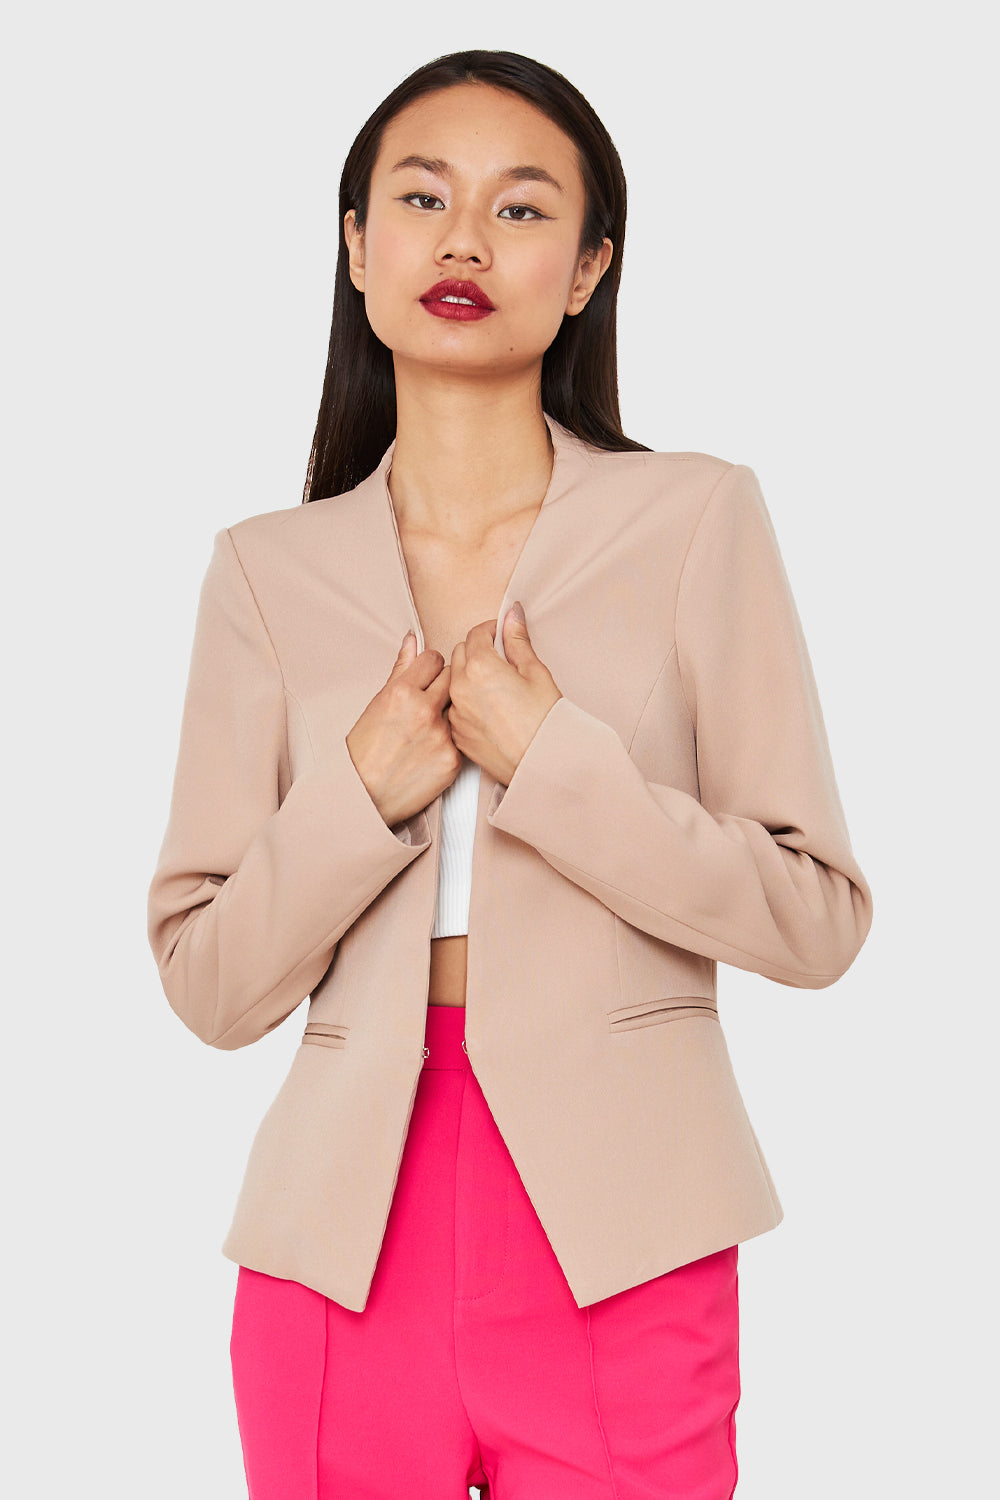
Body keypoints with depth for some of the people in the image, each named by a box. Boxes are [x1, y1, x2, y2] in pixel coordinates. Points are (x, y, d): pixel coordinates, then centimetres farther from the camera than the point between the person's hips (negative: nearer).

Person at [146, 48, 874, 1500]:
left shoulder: (697, 521, 0)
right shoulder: (268, 570, 5)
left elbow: (819, 918, -4)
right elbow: (207, 985, 4)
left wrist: (555, 759, -13)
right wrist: (361, 792, -11)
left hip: (618, 1242, -1)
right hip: (343, 1235, 2)